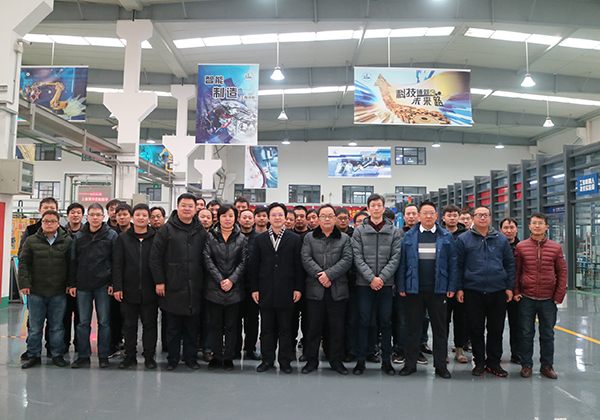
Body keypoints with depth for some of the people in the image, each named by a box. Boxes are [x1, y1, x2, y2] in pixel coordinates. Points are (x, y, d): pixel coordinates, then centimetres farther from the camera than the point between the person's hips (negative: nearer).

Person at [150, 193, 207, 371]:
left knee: (192, 326, 10)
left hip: (194, 289, 2)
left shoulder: (201, 231, 10)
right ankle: (173, 359, 19)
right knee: (173, 327, 6)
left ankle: (191, 357, 22)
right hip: (172, 287, -2)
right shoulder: (167, 229, 0)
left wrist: (203, 282, 6)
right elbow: (155, 257, -2)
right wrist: (159, 281, -6)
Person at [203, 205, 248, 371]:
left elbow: (243, 262, 1)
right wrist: (220, 280, -10)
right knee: (215, 324, 7)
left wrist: (231, 280, -11)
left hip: (234, 288, 0)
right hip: (214, 287, 0)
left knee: (231, 324, 6)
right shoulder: (210, 236, 3)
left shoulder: (241, 238, 5)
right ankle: (216, 356, 17)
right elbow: (208, 260, -3)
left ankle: (228, 357, 16)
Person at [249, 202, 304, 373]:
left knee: (285, 328, 6)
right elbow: (254, 265, 8)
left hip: (286, 291, -1)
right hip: (266, 291, 2)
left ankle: (285, 360, 17)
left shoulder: (294, 239, 4)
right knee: (266, 327, 8)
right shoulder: (260, 239, 8)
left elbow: (298, 265, 2)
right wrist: (254, 288, 2)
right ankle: (267, 359, 20)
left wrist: (298, 288, -4)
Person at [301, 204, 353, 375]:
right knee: (313, 327, 4)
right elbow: (306, 259, -2)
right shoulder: (309, 238, 10)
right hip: (315, 289, 0)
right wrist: (320, 275, -14)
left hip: (338, 290, 0)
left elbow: (347, 260, -3)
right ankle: (311, 360, 17)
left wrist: (329, 274, -14)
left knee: (337, 327, 5)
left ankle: (336, 361, 18)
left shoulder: (344, 238, 9)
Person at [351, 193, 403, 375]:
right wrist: (371, 278, -12)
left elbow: (395, 257, -1)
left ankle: (386, 360, 17)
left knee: (386, 322, 7)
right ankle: (361, 360, 12)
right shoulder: (359, 231, 3)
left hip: (386, 283, 1)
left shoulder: (394, 231, 5)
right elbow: (357, 257, -3)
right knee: (363, 321, 3)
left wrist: (382, 277, -12)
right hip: (364, 283, -1)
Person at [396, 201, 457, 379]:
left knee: (440, 328, 8)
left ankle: (440, 365, 20)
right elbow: (402, 263, 4)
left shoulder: (446, 237, 5)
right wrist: (401, 286, -1)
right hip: (414, 289, 0)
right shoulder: (409, 236, 5)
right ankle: (410, 364, 18)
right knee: (413, 328, 7)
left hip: (438, 290, 0)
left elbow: (453, 263, 4)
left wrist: (452, 287, -2)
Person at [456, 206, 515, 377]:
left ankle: (494, 362, 21)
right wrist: (459, 288, -3)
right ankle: (479, 362, 18)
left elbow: (509, 264, 12)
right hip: (473, 291, -2)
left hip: (498, 292, 2)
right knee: (476, 329, 6)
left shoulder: (501, 239, 9)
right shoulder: (464, 239, 3)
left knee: (496, 329, 7)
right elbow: (458, 265, 3)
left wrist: (509, 287, 6)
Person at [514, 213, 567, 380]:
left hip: (548, 299, 1)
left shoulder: (555, 248, 2)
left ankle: (547, 365, 23)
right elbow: (515, 271, 4)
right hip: (526, 299, -1)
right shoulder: (521, 247, 1)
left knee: (548, 334, 10)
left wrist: (559, 295, -2)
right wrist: (516, 291, -3)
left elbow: (562, 272, 5)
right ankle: (526, 365, 18)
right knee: (526, 333, 7)